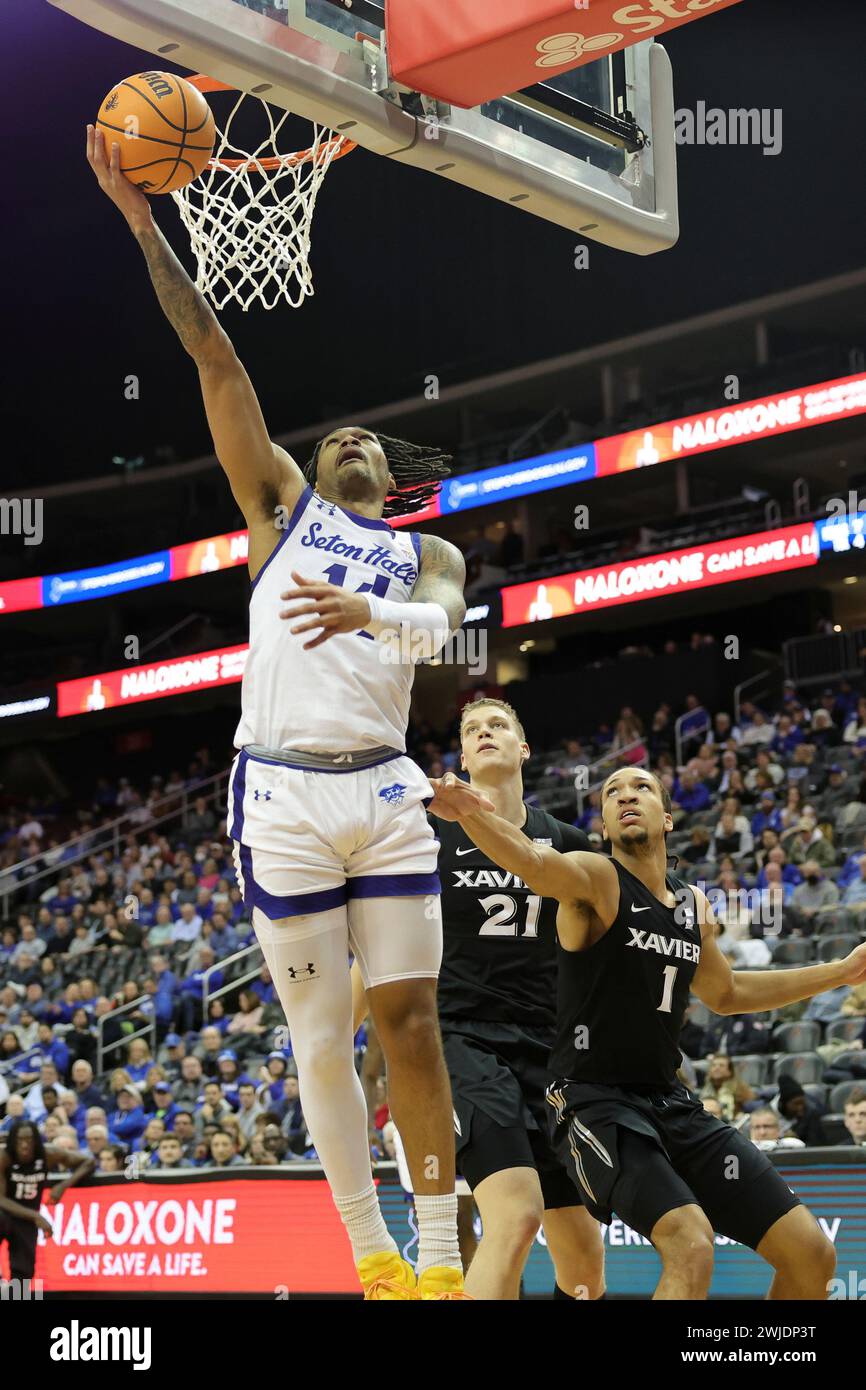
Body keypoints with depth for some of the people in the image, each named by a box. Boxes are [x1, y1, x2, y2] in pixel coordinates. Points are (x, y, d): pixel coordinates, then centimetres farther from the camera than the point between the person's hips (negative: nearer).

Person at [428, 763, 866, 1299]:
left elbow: (726, 993, 30)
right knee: (692, 1248, -30)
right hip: (597, 1099, -7)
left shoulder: (694, 904, 11)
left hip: (670, 1100, 7)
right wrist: (468, 811, -55)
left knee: (812, 1255, 3)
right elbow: (530, 859, -33)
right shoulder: (595, 878, -9)